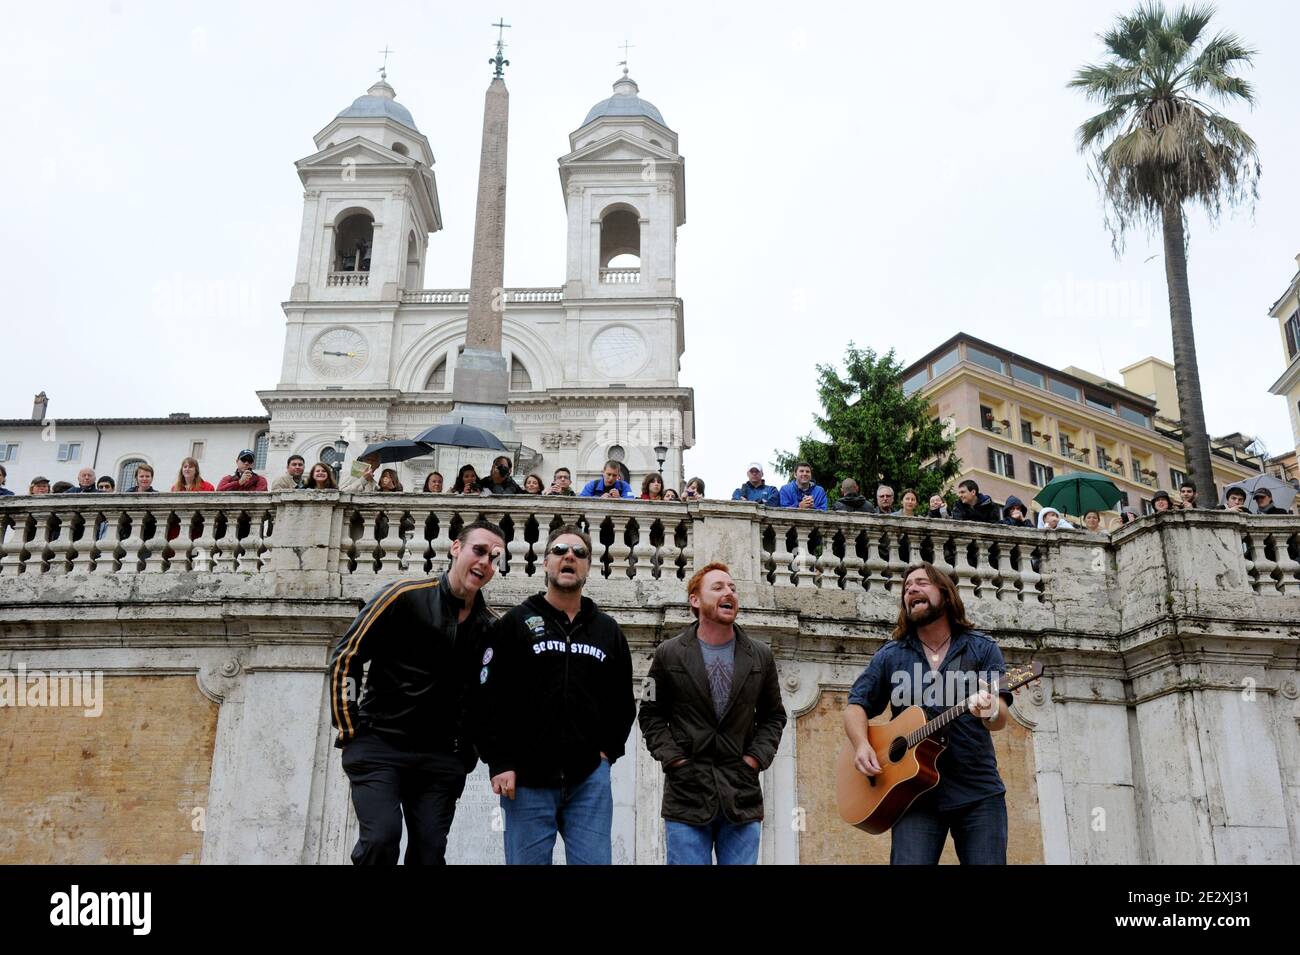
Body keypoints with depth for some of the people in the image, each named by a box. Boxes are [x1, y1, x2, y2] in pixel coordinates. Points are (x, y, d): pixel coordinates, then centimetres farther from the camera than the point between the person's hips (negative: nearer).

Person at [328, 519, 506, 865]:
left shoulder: (490, 626, 5)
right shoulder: (405, 596, -8)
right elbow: (345, 657, -5)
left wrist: (467, 751, 9)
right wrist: (348, 730, -6)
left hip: (439, 758, 4)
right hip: (378, 745, -4)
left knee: (430, 852, 2)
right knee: (381, 839, -17)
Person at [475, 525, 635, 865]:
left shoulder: (608, 630, 12)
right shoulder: (515, 623, 2)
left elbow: (623, 702, 19)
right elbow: (488, 700, -3)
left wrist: (608, 750, 7)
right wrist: (499, 763, -9)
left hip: (590, 779, 3)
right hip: (527, 778, -2)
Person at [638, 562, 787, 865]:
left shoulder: (760, 656, 8)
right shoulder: (669, 654, 2)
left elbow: (773, 716, 14)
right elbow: (651, 715, 6)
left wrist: (755, 759, 0)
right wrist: (674, 760, -5)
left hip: (742, 797, 2)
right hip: (686, 796, -2)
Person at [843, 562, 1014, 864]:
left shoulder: (982, 649, 4)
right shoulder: (890, 656, 8)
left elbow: (1001, 719, -6)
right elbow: (856, 706, 10)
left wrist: (990, 710, -31)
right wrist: (862, 746, -11)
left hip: (979, 793, 0)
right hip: (916, 793, 0)